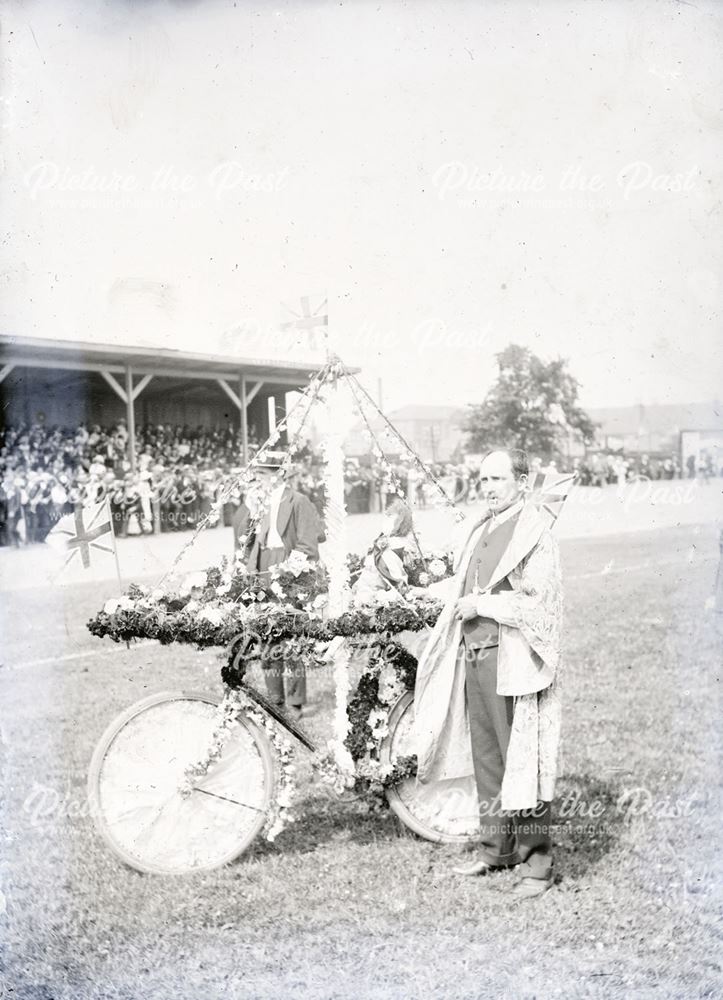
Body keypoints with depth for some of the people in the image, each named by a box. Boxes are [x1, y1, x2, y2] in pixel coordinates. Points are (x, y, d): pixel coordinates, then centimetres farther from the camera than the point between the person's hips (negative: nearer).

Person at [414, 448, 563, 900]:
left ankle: (538, 860, 8)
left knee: (523, 760, -2)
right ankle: (496, 846, 27)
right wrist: (460, 605, 7)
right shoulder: (481, 530, 16)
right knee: (484, 756, 14)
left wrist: (482, 605, -13)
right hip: (473, 654, 8)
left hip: (512, 660, -8)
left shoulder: (534, 532, -8)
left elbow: (538, 602, -16)